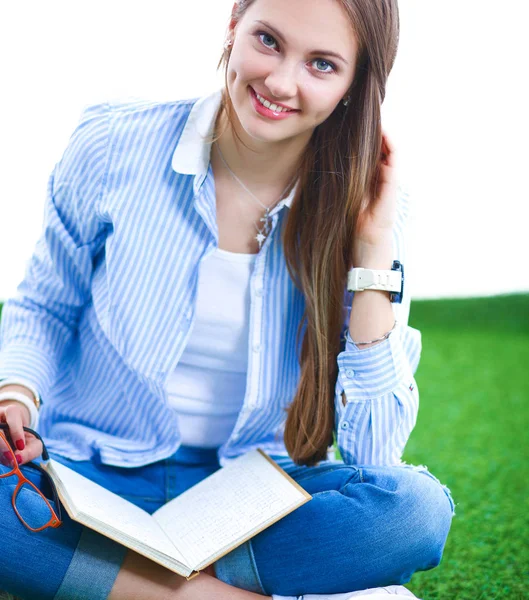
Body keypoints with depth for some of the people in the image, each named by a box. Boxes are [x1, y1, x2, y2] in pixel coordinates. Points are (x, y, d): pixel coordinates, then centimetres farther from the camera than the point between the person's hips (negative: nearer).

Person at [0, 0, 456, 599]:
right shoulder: (113, 147, -9)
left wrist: (375, 248, -18)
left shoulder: (360, 207, -8)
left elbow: (374, 452, -13)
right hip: (95, 476, 0)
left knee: (417, 509, -28)